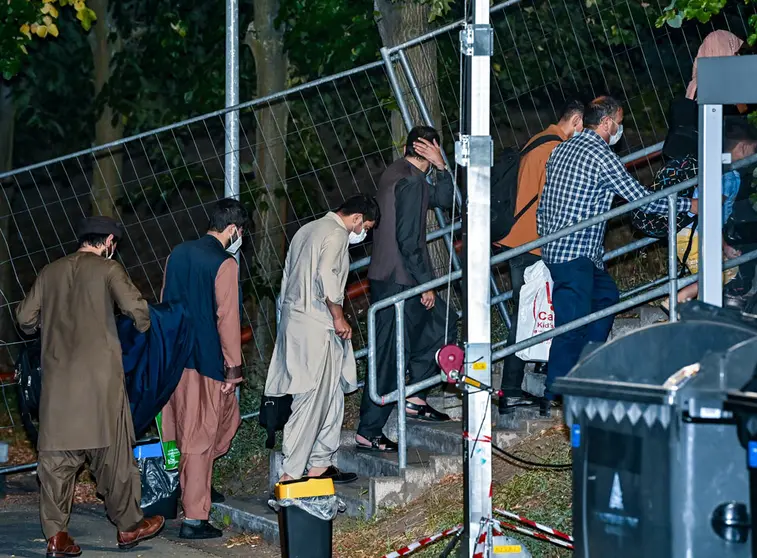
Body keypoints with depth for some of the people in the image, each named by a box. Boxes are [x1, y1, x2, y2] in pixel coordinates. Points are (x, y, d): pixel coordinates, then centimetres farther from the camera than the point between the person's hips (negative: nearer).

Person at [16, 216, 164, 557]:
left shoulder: (50, 272, 11)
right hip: (99, 374, -4)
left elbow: (25, 318, 12)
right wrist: (144, 328, 9)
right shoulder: (108, 270, -1)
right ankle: (128, 526, 17)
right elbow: (135, 307, -12)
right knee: (112, 452, 7)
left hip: (57, 377, 4)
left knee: (56, 455, 6)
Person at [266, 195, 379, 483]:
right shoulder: (336, 235, -10)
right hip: (315, 326, -10)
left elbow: (287, 276, 22)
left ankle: (319, 464, 18)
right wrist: (339, 318, -14)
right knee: (312, 398, -8)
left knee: (331, 395, 15)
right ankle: (292, 473, -9)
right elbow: (327, 279, -22)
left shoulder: (307, 230, 20)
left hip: (293, 317, 10)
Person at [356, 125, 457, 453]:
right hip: (398, 281, -10)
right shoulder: (411, 181, -16)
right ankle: (368, 432, -1)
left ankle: (415, 399, 21)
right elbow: (408, 239, -20)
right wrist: (426, 283, -15)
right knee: (390, 355, -5)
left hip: (389, 276, 10)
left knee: (438, 329, 19)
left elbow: (446, 200, 17)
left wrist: (439, 167, 1)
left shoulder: (397, 173, 14)